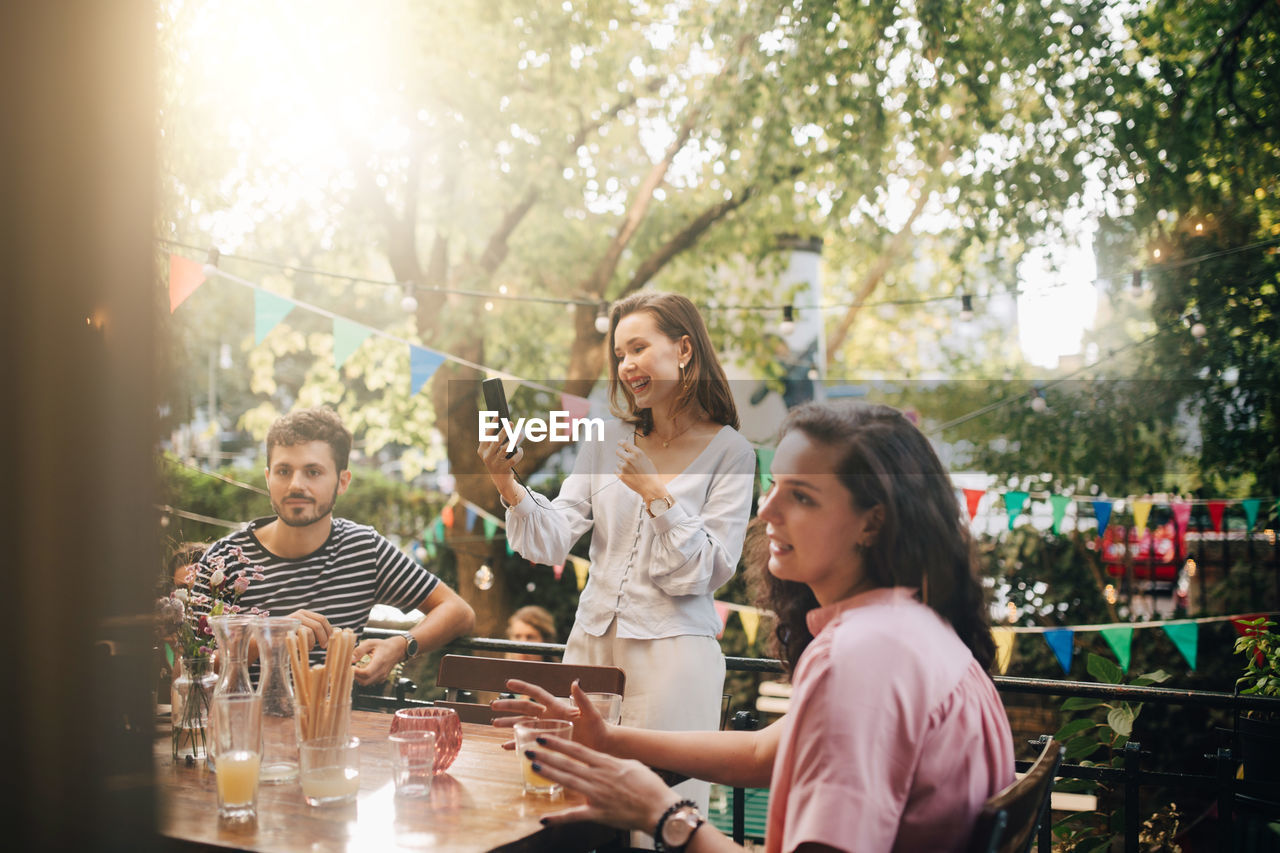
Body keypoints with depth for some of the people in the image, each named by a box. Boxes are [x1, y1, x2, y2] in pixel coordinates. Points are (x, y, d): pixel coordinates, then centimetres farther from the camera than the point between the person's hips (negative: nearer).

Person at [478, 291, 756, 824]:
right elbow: (552, 543, 0)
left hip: (671, 648, -4)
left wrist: (657, 495, -17)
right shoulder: (608, 440, 8)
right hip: (592, 640, 4)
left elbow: (705, 572, -8)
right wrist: (509, 487, -16)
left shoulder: (730, 453, -4)